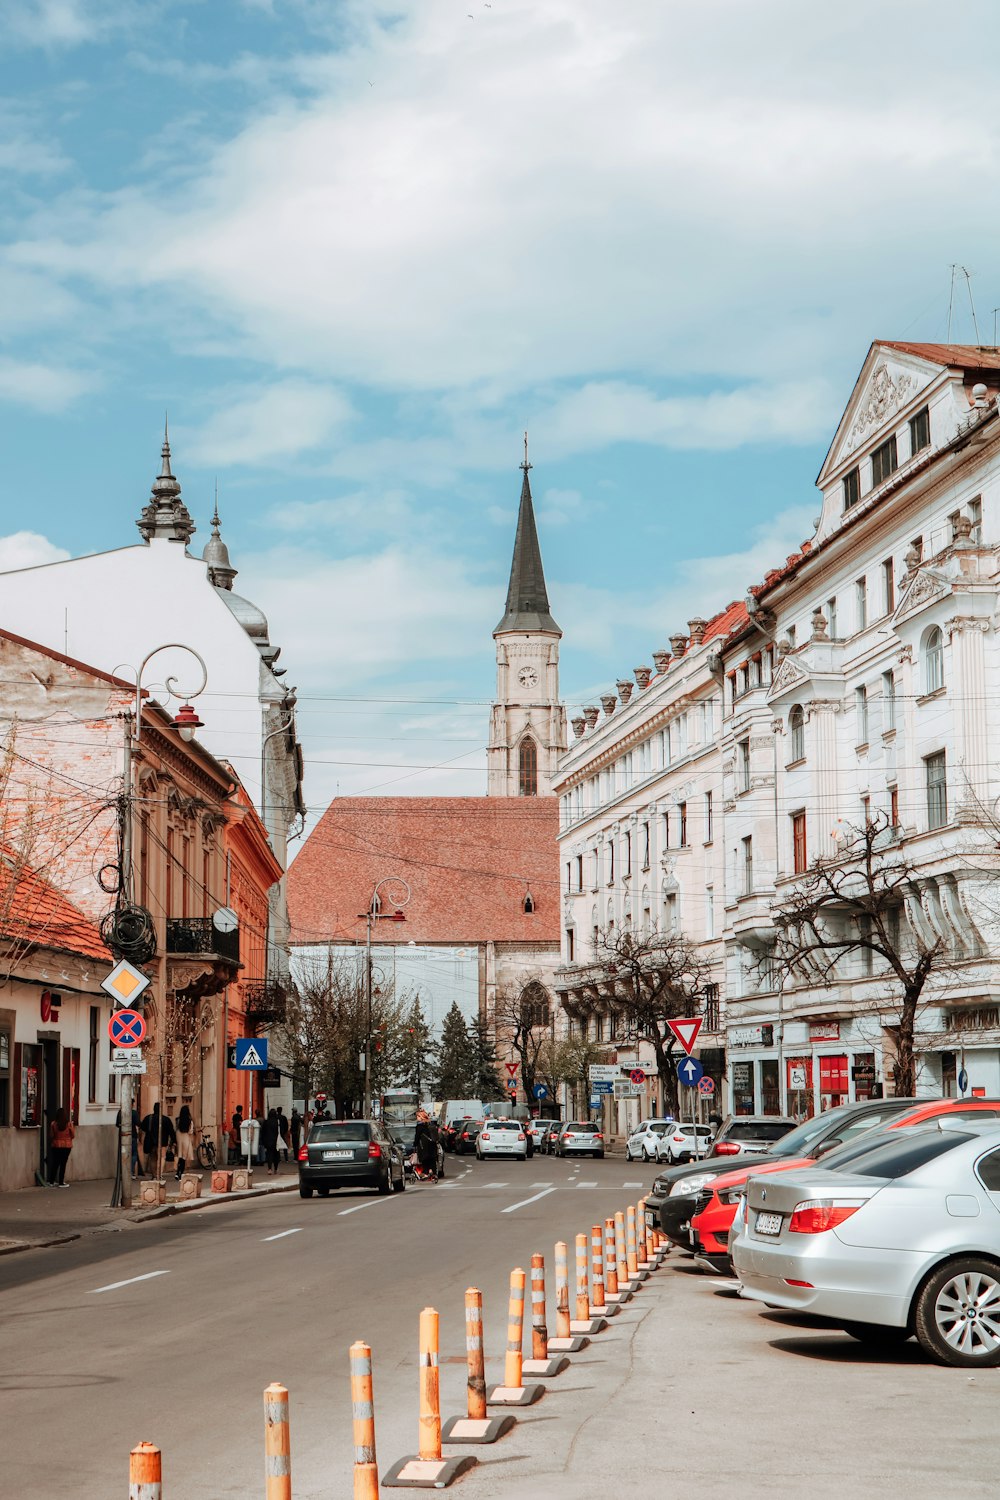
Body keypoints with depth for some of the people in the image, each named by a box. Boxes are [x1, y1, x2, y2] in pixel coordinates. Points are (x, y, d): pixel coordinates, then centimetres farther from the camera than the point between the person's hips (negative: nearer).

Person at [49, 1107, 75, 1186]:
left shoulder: (53, 1124, -6)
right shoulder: (69, 1124, -10)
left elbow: (51, 1136, 0)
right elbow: (73, 1135, -3)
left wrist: (50, 1143, 19)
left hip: (56, 1146, 2)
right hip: (67, 1146, -2)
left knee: (55, 1163, 12)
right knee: (63, 1164, 1)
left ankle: (53, 1181, 16)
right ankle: (61, 1182, 2)